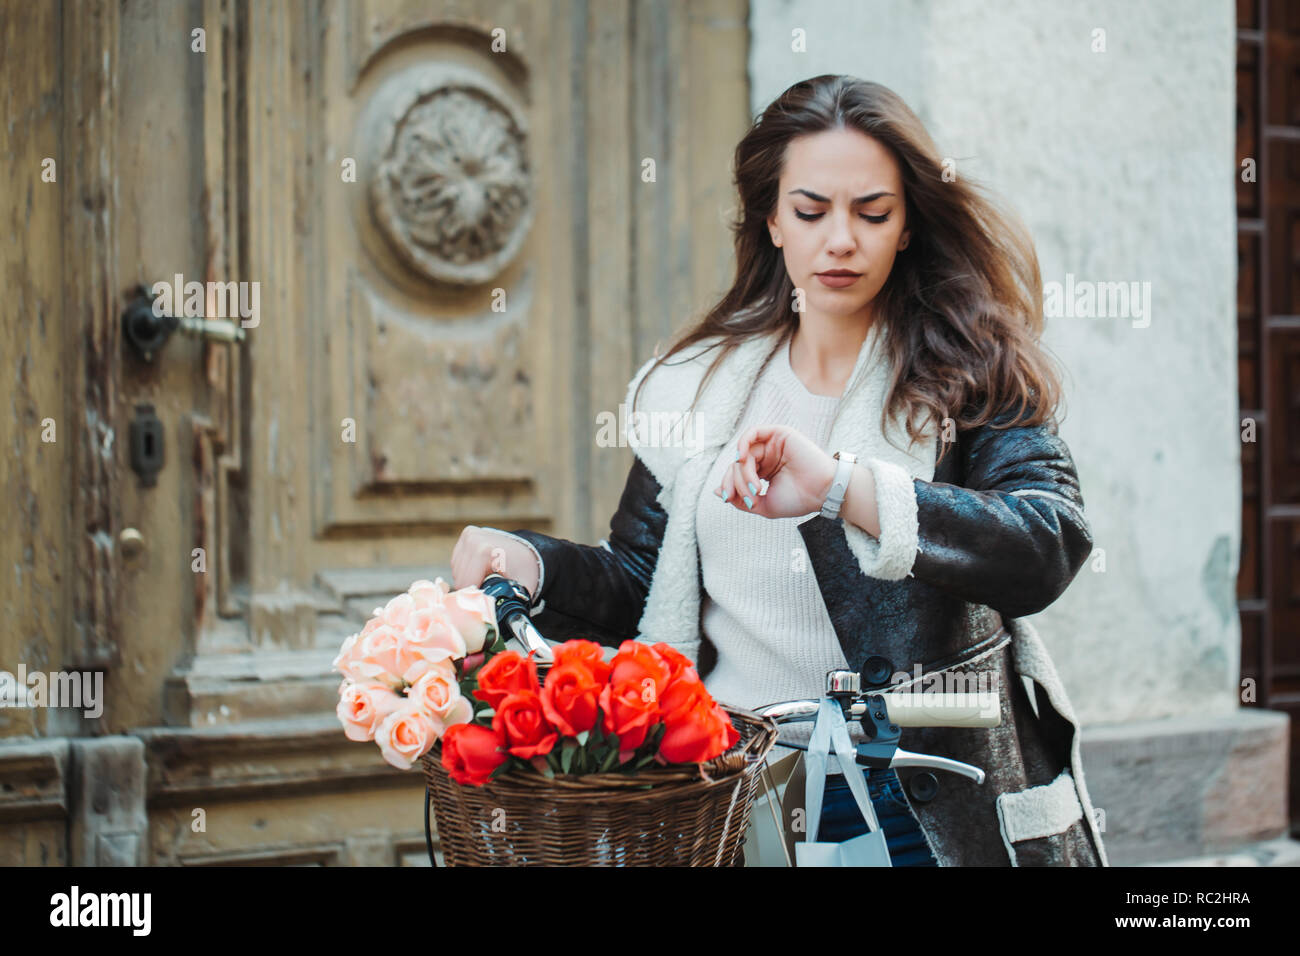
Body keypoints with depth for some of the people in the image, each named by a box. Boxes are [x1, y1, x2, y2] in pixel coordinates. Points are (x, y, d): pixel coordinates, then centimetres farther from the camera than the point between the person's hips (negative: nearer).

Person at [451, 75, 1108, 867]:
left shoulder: (968, 376, -4)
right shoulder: (695, 390, 7)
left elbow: (1050, 545, -22)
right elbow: (640, 582, 14)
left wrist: (844, 489, -34)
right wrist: (529, 564, -7)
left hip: (925, 803, -3)